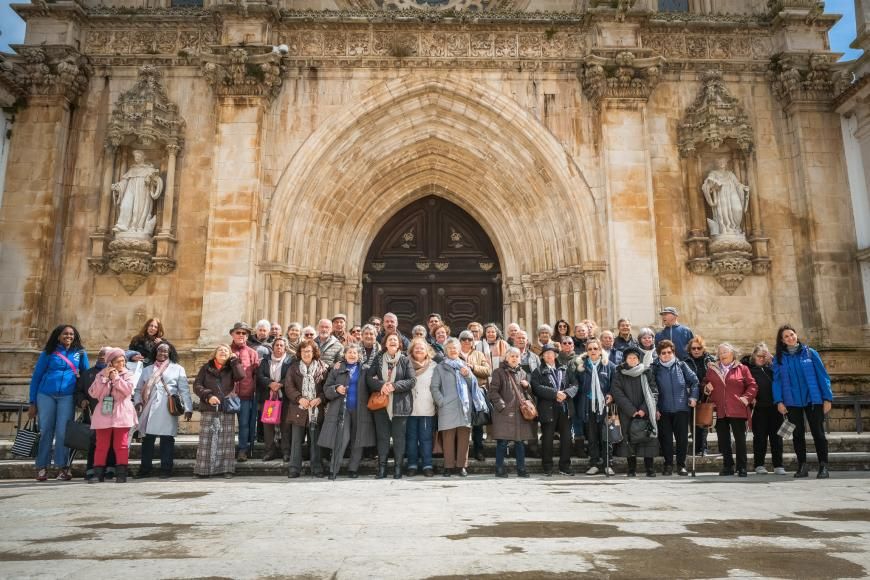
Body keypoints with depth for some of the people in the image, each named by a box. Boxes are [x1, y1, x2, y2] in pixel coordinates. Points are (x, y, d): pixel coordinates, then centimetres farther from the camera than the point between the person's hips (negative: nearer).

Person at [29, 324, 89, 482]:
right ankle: (42, 467, 10)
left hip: (67, 396, 0)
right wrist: (32, 402, 3)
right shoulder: (48, 353, 7)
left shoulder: (80, 353, 11)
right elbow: (36, 376, 8)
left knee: (63, 432, -3)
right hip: (46, 395, 0)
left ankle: (62, 467, 3)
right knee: (46, 431, 2)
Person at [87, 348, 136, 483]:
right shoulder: (101, 375, 9)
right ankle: (98, 473, 11)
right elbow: (93, 393, -3)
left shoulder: (127, 375, 5)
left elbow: (128, 390, -12)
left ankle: (121, 473, 2)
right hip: (104, 414, 2)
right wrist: (104, 378, -10)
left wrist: (116, 377, -11)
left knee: (121, 444, -1)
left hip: (121, 414, -2)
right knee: (101, 445, 5)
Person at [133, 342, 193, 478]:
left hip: (167, 410, -3)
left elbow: (184, 390, 3)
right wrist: (138, 402, 0)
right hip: (149, 409, 3)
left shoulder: (178, 369, 10)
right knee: (147, 439, 6)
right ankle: (145, 469, 15)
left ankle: (166, 469, 5)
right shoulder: (147, 370, 20)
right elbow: (138, 389, 19)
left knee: (167, 440, -2)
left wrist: (188, 408, -5)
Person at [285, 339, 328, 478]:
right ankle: (294, 469, 13)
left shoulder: (322, 368, 2)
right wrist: (299, 398, -15)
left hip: (316, 409, 0)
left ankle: (316, 468, 16)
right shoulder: (294, 367, 5)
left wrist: (320, 399, -14)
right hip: (298, 409, 1)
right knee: (296, 441, 5)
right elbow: (288, 386, -2)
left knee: (315, 440, 7)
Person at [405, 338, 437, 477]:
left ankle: (427, 465, 9)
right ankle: (412, 465, 15)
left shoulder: (434, 366, 4)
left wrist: (437, 402, 0)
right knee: (411, 438, 7)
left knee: (426, 438, 2)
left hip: (427, 409, -1)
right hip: (410, 408, 1)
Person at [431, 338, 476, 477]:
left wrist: (468, 375, -2)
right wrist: (441, 402, -11)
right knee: (448, 437, -5)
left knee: (464, 436, 0)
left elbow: (474, 385, 16)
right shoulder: (440, 367, 9)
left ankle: (462, 465, 8)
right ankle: (449, 466, 3)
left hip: (465, 408, 3)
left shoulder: (464, 366, 21)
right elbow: (434, 387, 0)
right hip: (448, 408, -3)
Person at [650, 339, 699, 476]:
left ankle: (681, 464, 18)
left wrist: (693, 397, 0)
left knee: (682, 438, 4)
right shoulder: (655, 368, -1)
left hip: (682, 408, 1)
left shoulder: (681, 366, 3)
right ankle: (668, 464, 19)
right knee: (666, 438, 5)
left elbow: (694, 380, 10)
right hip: (663, 410, -1)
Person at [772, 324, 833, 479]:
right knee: (798, 434, 7)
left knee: (818, 432, 0)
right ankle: (802, 466, 14)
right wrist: (779, 401, -6)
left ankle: (823, 466, 6)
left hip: (813, 400, -1)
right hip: (792, 402, 1)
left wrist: (827, 398, -4)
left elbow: (822, 376, 1)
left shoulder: (810, 353, 2)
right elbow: (777, 380, 3)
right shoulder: (779, 358, 5)